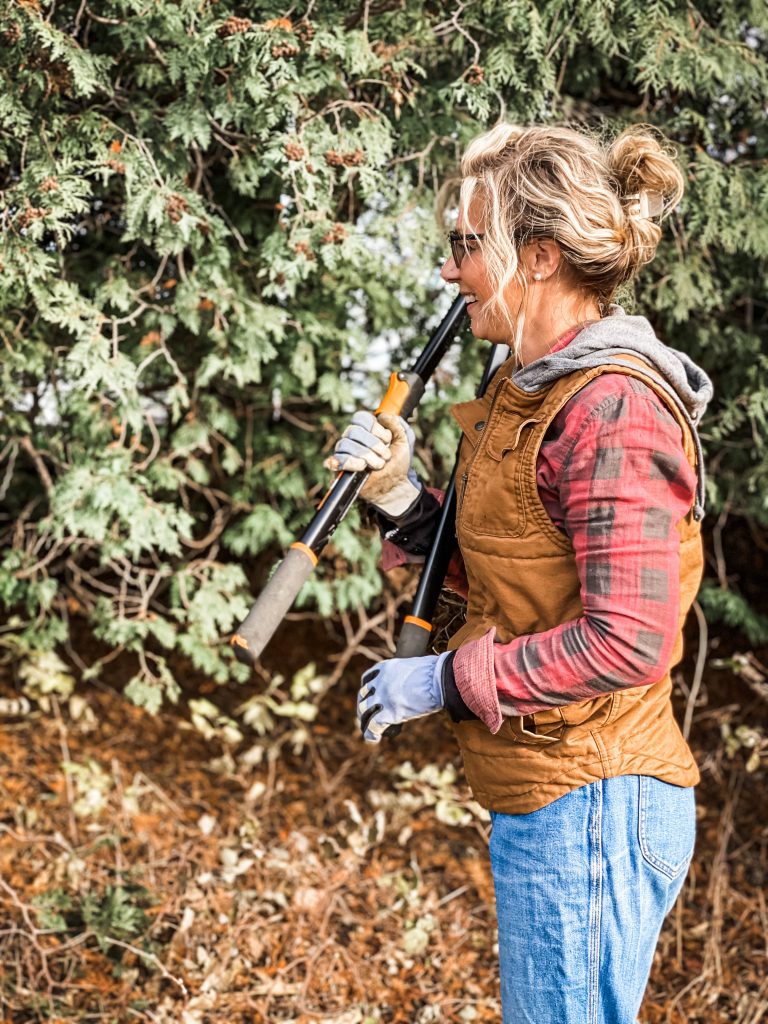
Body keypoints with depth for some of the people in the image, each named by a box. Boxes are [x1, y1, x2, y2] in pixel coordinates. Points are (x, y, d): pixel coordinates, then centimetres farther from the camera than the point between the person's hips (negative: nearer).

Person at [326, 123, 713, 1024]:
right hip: (543, 802, 10)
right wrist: (399, 498, 1)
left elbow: (625, 641, -25)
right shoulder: (527, 392, 11)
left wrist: (443, 680, -17)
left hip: (588, 805, -10)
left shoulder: (611, 410, -20)